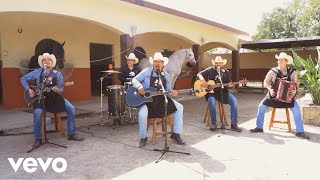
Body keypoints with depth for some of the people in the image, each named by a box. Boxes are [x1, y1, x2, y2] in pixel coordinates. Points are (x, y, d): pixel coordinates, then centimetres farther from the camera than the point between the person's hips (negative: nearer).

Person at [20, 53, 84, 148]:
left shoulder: (57, 74, 1)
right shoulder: (37, 72, 1)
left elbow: (61, 89, 1)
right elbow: (23, 79, 9)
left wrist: (57, 90, -23)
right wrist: (28, 90, -5)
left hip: (54, 97, 2)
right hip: (40, 97, -1)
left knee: (71, 108, -17)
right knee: (37, 112, -32)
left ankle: (71, 134, -4)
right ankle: (37, 139, -13)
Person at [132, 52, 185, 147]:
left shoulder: (166, 76, 8)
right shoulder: (147, 71, -2)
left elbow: (167, 90, 10)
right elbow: (134, 80, -2)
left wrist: (171, 92, -14)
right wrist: (139, 86, -23)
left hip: (161, 100, 4)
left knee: (179, 107, -9)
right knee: (142, 113, -33)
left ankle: (176, 134, 2)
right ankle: (143, 138, -7)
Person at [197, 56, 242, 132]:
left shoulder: (226, 72, 10)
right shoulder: (210, 70, 5)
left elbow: (228, 84, 12)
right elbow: (199, 74, 4)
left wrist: (229, 85, -13)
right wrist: (203, 80, -16)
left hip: (223, 91, 3)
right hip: (212, 91, -2)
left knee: (234, 101, -22)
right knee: (211, 102, -35)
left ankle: (234, 124, -14)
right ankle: (213, 123, -15)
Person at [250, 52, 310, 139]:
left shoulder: (292, 71, -8)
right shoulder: (273, 71, -10)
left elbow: (296, 83, -4)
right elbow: (265, 82, -3)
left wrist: (295, 90, -25)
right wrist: (270, 89, -20)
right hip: (274, 94, 0)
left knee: (296, 109, -20)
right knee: (261, 106, -11)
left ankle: (299, 131, -7)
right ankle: (259, 127, 4)